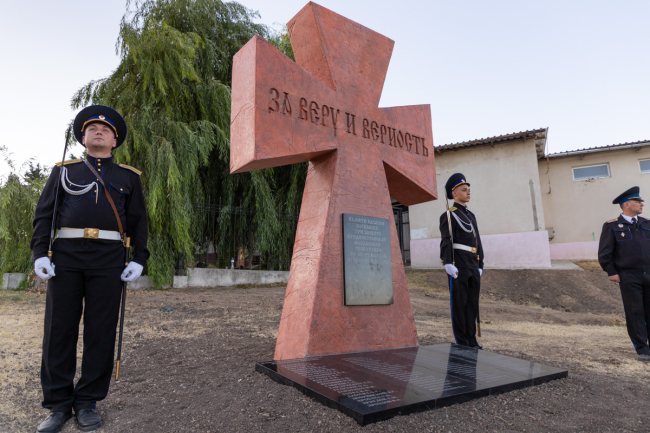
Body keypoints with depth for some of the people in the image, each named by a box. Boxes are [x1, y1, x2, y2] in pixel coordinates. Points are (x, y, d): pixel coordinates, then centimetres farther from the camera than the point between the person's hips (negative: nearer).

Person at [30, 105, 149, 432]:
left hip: (109, 258, -1)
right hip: (66, 255, 1)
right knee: (59, 328, 3)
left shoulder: (128, 177, 14)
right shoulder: (64, 170, 17)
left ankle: (88, 402, 14)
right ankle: (59, 404, 16)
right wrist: (40, 253, -3)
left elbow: (138, 221, 9)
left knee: (101, 331, 1)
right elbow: (44, 213, 10)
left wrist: (139, 259, -2)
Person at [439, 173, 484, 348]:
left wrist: (480, 266, 15)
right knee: (459, 302, -4)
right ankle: (461, 342, 3)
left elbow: (477, 242, 20)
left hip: (473, 266, 8)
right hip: (458, 265, -8)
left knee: (472, 303, 8)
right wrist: (448, 263, -22)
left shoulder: (471, 216, 21)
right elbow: (446, 241, -12)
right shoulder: (448, 215, -2)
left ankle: (471, 340, 15)